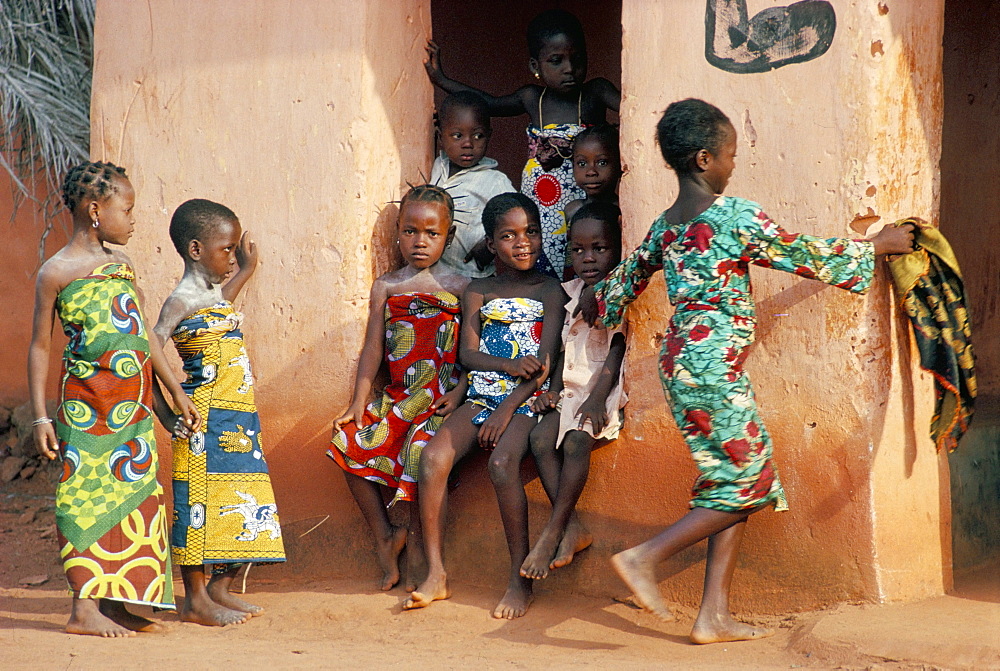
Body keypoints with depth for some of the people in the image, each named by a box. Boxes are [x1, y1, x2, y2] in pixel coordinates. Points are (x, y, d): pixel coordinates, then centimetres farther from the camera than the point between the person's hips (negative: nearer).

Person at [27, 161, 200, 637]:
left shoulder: (120, 263, 13)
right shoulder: (57, 272, -5)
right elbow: (40, 346, -3)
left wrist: (175, 391, 19)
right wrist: (40, 416, -6)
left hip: (135, 402, 6)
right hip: (87, 401, -6)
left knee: (131, 498, 5)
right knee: (88, 497, -6)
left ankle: (115, 602, 11)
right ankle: (84, 607, -3)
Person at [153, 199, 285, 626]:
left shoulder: (215, 296, 14)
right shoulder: (181, 302, -13)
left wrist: (247, 267, 38)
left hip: (238, 422, 9)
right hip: (204, 422, -9)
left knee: (241, 505, 11)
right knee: (200, 502, -4)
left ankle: (220, 590, 20)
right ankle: (194, 600, 2)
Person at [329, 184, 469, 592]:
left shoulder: (459, 288, 6)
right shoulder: (385, 287, 14)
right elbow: (373, 348, 9)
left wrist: (459, 392, -12)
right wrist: (358, 403, 0)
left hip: (441, 398, -4)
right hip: (398, 397, 4)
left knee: (420, 448, -29)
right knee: (350, 442, -15)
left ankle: (414, 542, -9)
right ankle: (384, 539, -1)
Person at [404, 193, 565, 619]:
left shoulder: (549, 292, 4)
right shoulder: (478, 292, 14)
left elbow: (545, 362, -5)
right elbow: (468, 354, 5)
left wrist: (507, 410, -14)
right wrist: (510, 365, -14)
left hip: (525, 400, -4)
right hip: (480, 396, 4)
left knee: (502, 463, -32)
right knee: (433, 457, -21)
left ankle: (520, 580, -23)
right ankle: (435, 574, -15)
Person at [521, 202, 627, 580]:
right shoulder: (573, 293, 17)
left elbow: (617, 350, -10)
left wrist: (597, 398, -20)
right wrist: (553, 391, 3)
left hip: (608, 392, -6)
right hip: (572, 389, 6)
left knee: (576, 439, -30)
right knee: (540, 437, -20)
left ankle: (552, 532, -25)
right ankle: (572, 528, -21)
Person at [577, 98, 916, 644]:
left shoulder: (665, 226, 12)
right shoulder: (737, 217, -11)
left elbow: (630, 274, 29)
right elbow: (809, 257, -4)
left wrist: (599, 302, 52)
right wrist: (875, 246, 11)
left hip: (681, 363, 9)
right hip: (714, 367, -9)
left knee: (735, 482, 11)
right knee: (744, 484, -2)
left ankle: (714, 615, 7)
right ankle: (643, 558, -10)